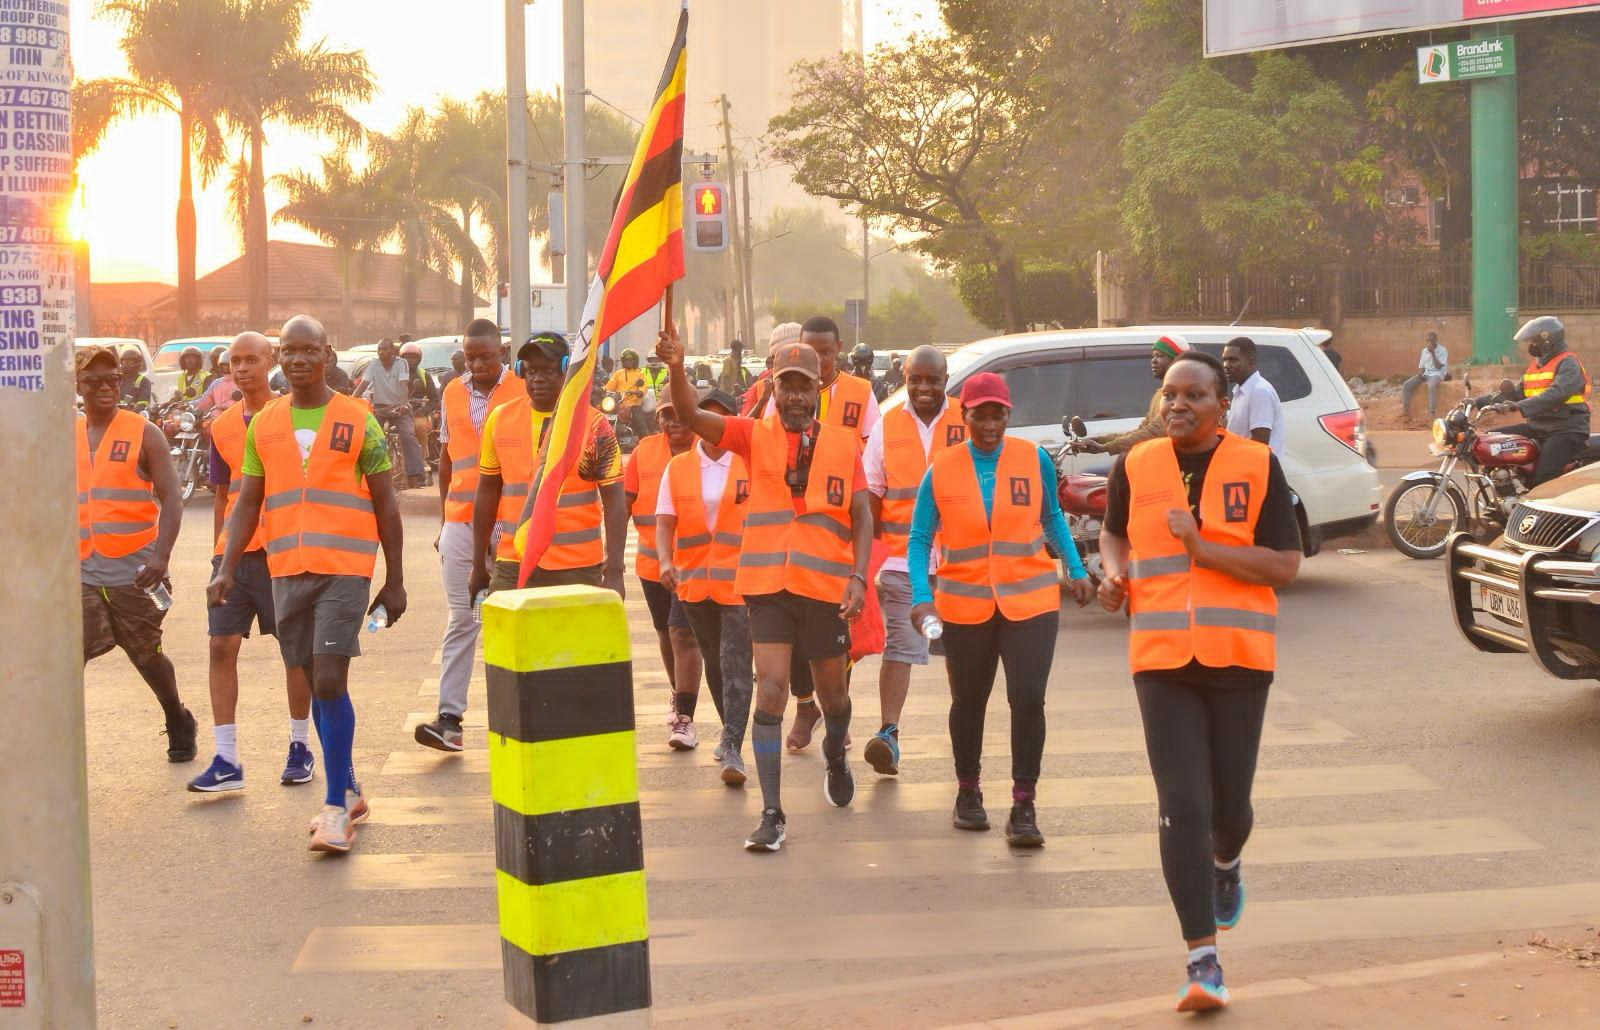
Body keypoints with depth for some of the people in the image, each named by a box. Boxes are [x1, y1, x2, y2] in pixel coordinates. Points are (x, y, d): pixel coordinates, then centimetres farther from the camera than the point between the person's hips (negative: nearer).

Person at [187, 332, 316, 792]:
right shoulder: (223, 427, 10)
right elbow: (223, 495, 17)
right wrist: (218, 551, 13)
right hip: (234, 552, 4)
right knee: (222, 646, -3)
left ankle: (300, 747, 20)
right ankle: (226, 760, -1)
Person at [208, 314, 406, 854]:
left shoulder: (358, 421, 0)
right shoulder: (264, 424, 10)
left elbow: (385, 504, 3)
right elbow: (248, 503, 11)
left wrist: (395, 582, 2)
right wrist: (227, 569, -2)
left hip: (345, 567, -4)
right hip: (288, 569, 4)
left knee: (329, 680, -13)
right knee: (317, 683, 11)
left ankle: (337, 808, -7)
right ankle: (348, 792, 25)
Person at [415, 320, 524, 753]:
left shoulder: (523, 392, -2)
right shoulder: (452, 393, 11)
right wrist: (443, 520, 15)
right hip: (460, 522, 3)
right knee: (461, 618, 1)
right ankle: (449, 718, -3)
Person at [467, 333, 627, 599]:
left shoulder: (594, 425, -5)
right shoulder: (500, 420, 4)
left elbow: (615, 501, -6)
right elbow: (487, 493, 12)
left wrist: (614, 572, -12)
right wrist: (479, 564, 12)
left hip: (578, 568, -2)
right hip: (514, 566, 2)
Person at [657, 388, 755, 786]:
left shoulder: (751, 465, -2)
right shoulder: (678, 467, 5)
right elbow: (664, 522, 1)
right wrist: (665, 560, -16)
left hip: (739, 579, -4)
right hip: (693, 579, 4)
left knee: (736, 664, -11)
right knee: (713, 662, 17)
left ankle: (733, 750, -14)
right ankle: (730, 729, 36)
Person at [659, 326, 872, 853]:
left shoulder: (844, 444, 4)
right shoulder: (755, 436, 1)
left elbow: (862, 517, 3)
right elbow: (692, 415, -13)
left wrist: (859, 577, -10)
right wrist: (677, 368, -32)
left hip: (827, 586, 1)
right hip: (769, 585, -1)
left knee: (833, 692, 17)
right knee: (770, 692, -10)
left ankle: (835, 758, 50)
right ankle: (772, 814, -7)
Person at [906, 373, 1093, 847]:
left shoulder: (1034, 460, -2)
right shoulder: (941, 472, -4)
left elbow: (1052, 518, 13)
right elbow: (919, 540, -1)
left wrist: (1076, 570, 8)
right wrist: (922, 597, -13)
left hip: (1030, 601, 0)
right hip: (964, 606, 1)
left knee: (1028, 701, -10)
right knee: (968, 703, 14)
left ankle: (1023, 807, 0)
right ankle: (968, 793, 34)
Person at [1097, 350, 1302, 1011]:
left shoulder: (1257, 465, -2)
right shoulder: (1136, 467, 5)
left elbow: (1285, 564, -8)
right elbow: (1114, 533, 23)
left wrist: (1203, 547, -16)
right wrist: (1114, 572, 2)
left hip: (1239, 658, -1)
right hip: (1161, 660, 1)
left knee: (1229, 804, 9)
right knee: (1182, 809, -9)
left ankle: (1226, 864, 47)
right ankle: (1203, 959, -4)